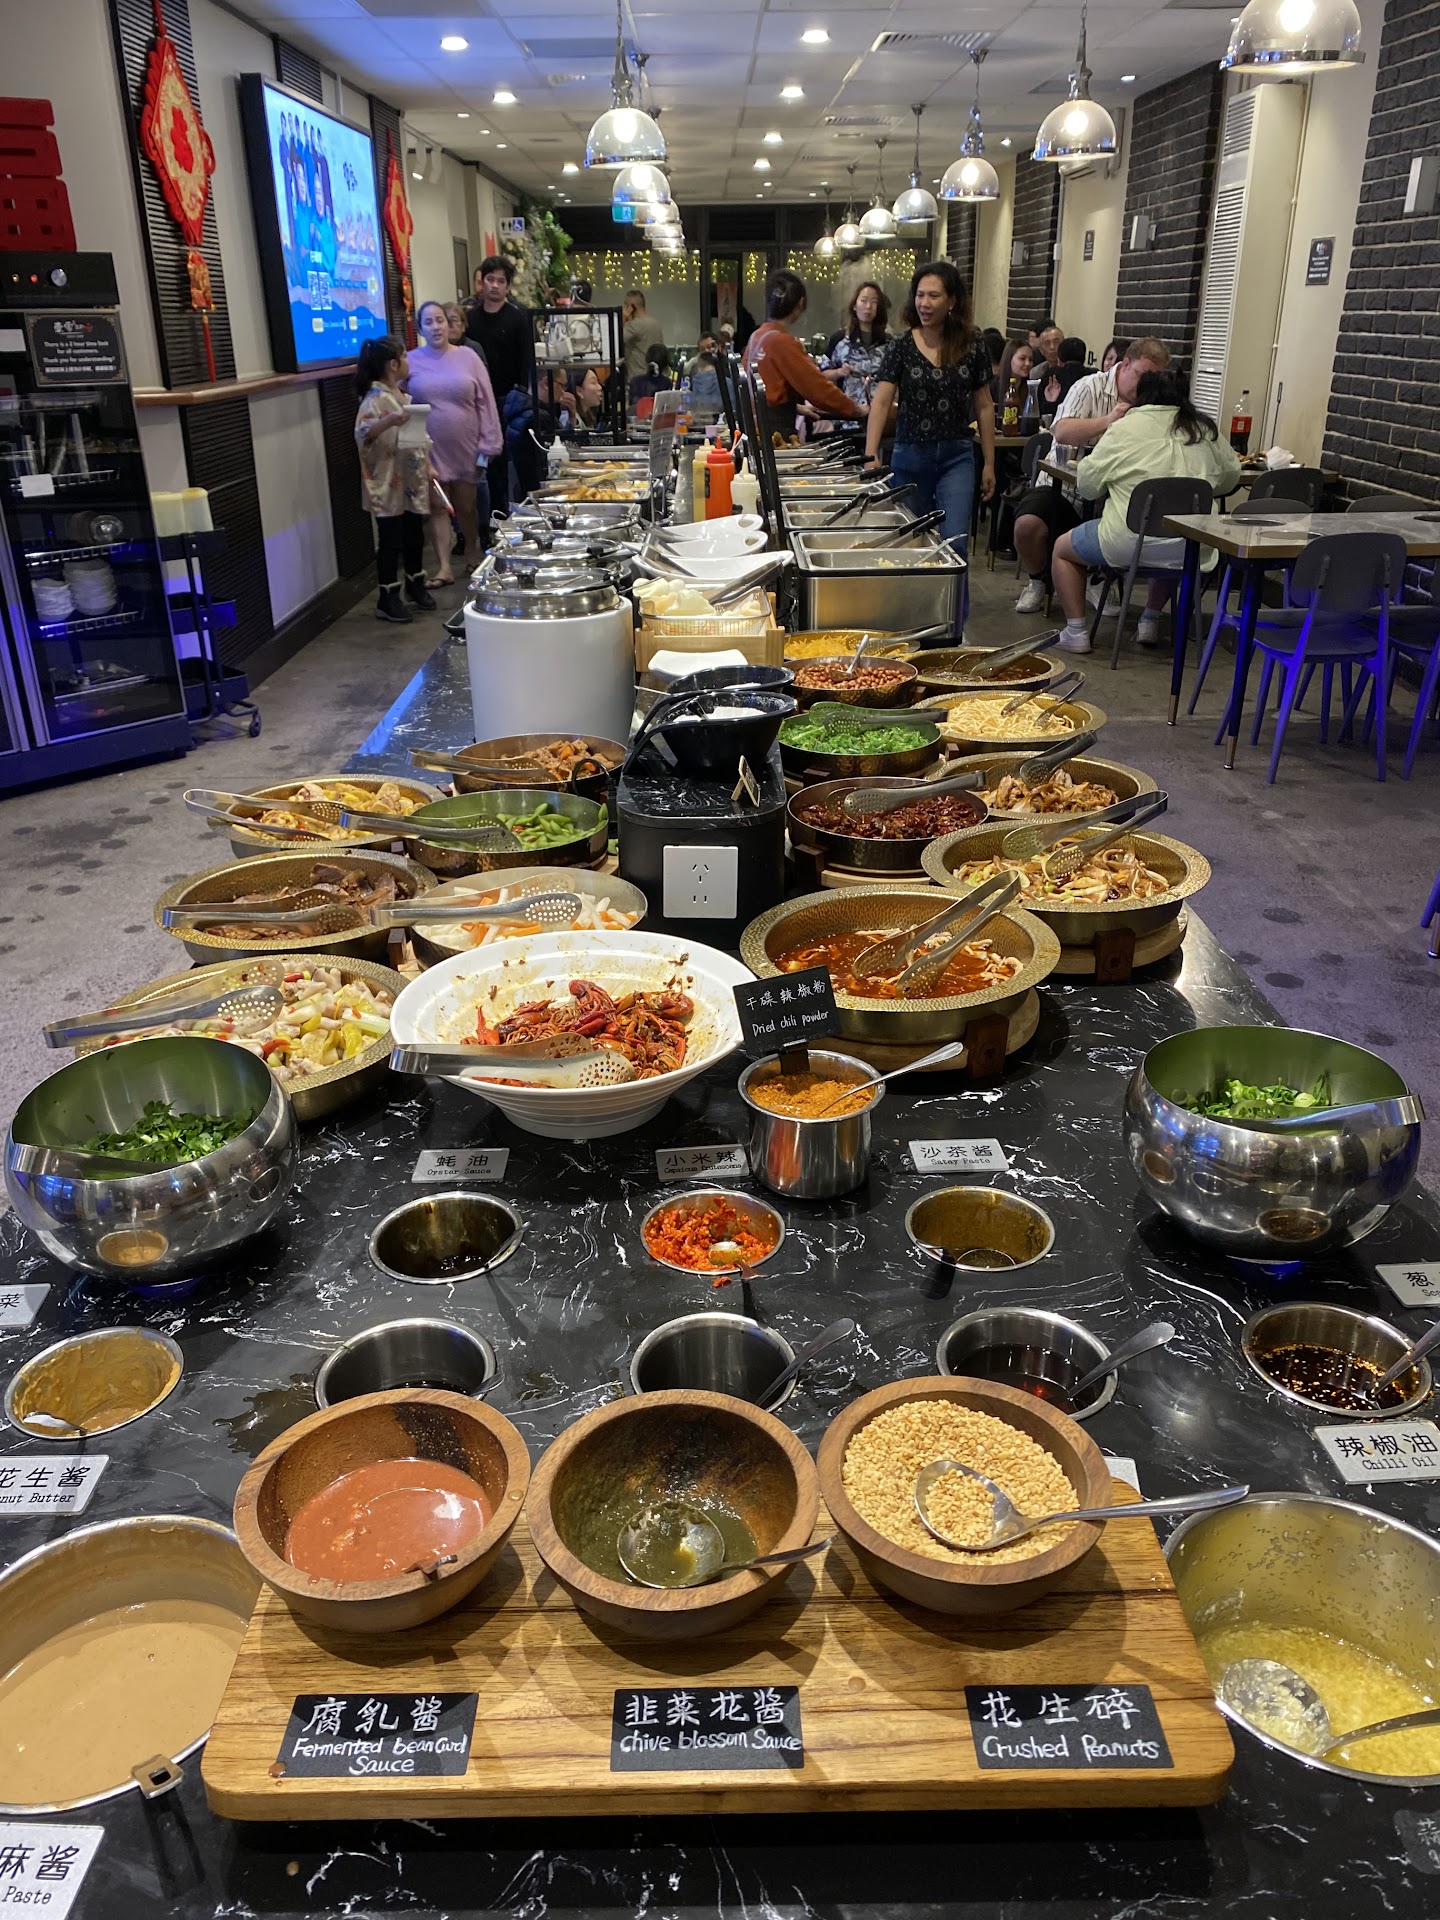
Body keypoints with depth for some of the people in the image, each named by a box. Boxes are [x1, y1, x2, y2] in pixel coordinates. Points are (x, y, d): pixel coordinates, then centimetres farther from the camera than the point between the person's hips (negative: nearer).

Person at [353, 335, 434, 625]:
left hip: (412, 481, 8)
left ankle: (416, 585, 34)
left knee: (415, 536, 17)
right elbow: (362, 433, -31)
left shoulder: (402, 393, 12)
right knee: (391, 541, -2)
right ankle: (388, 599, 7)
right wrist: (390, 421, -46)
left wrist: (428, 466, 18)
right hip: (389, 485, -8)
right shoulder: (375, 397, -16)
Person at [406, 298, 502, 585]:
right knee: (437, 507, 2)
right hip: (429, 450, 0)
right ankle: (444, 568, 5)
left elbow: (485, 402, 0)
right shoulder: (411, 361, 2)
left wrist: (488, 443, -6)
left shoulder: (467, 357, 1)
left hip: (465, 447, 0)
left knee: (466, 506, 8)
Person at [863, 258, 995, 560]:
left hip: (957, 456, 0)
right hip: (910, 456, 0)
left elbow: (984, 406, 6)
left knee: (954, 542, -11)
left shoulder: (973, 346, 0)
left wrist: (989, 462, 6)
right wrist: (871, 455, -23)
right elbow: (881, 401, -10)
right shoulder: (901, 346, -3)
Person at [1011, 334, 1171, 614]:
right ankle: (1038, 580, 6)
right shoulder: (1091, 388, -7)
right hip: (1064, 484, -3)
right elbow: (1062, 433, -22)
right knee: (1028, 524, -29)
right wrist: (1108, 421, -32)